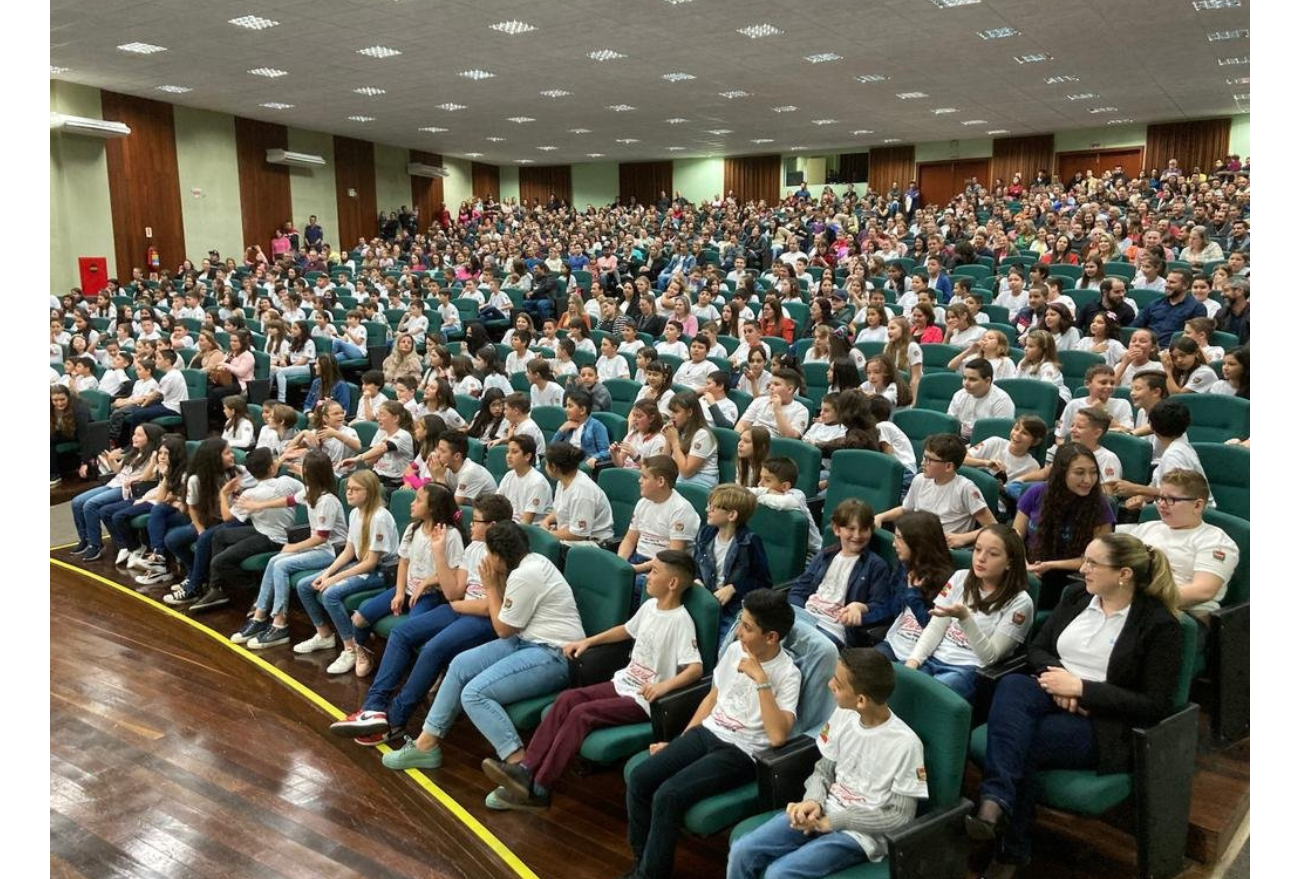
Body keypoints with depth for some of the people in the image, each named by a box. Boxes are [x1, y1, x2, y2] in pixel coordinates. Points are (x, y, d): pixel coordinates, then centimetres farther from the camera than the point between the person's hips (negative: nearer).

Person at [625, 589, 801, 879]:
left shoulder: (787, 675, -14)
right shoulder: (735, 650, 5)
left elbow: (778, 736, -27)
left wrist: (761, 680, -27)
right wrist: (679, 743, 15)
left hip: (740, 752, -7)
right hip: (706, 733, 7)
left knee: (667, 796, -25)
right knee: (639, 779, -11)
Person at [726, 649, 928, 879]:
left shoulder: (904, 744, -20)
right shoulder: (843, 714, -2)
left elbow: (900, 817, -14)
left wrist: (832, 822, -16)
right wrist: (814, 802, -13)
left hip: (862, 832, -6)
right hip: (826, 812, 6)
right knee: (741, 852, -10)